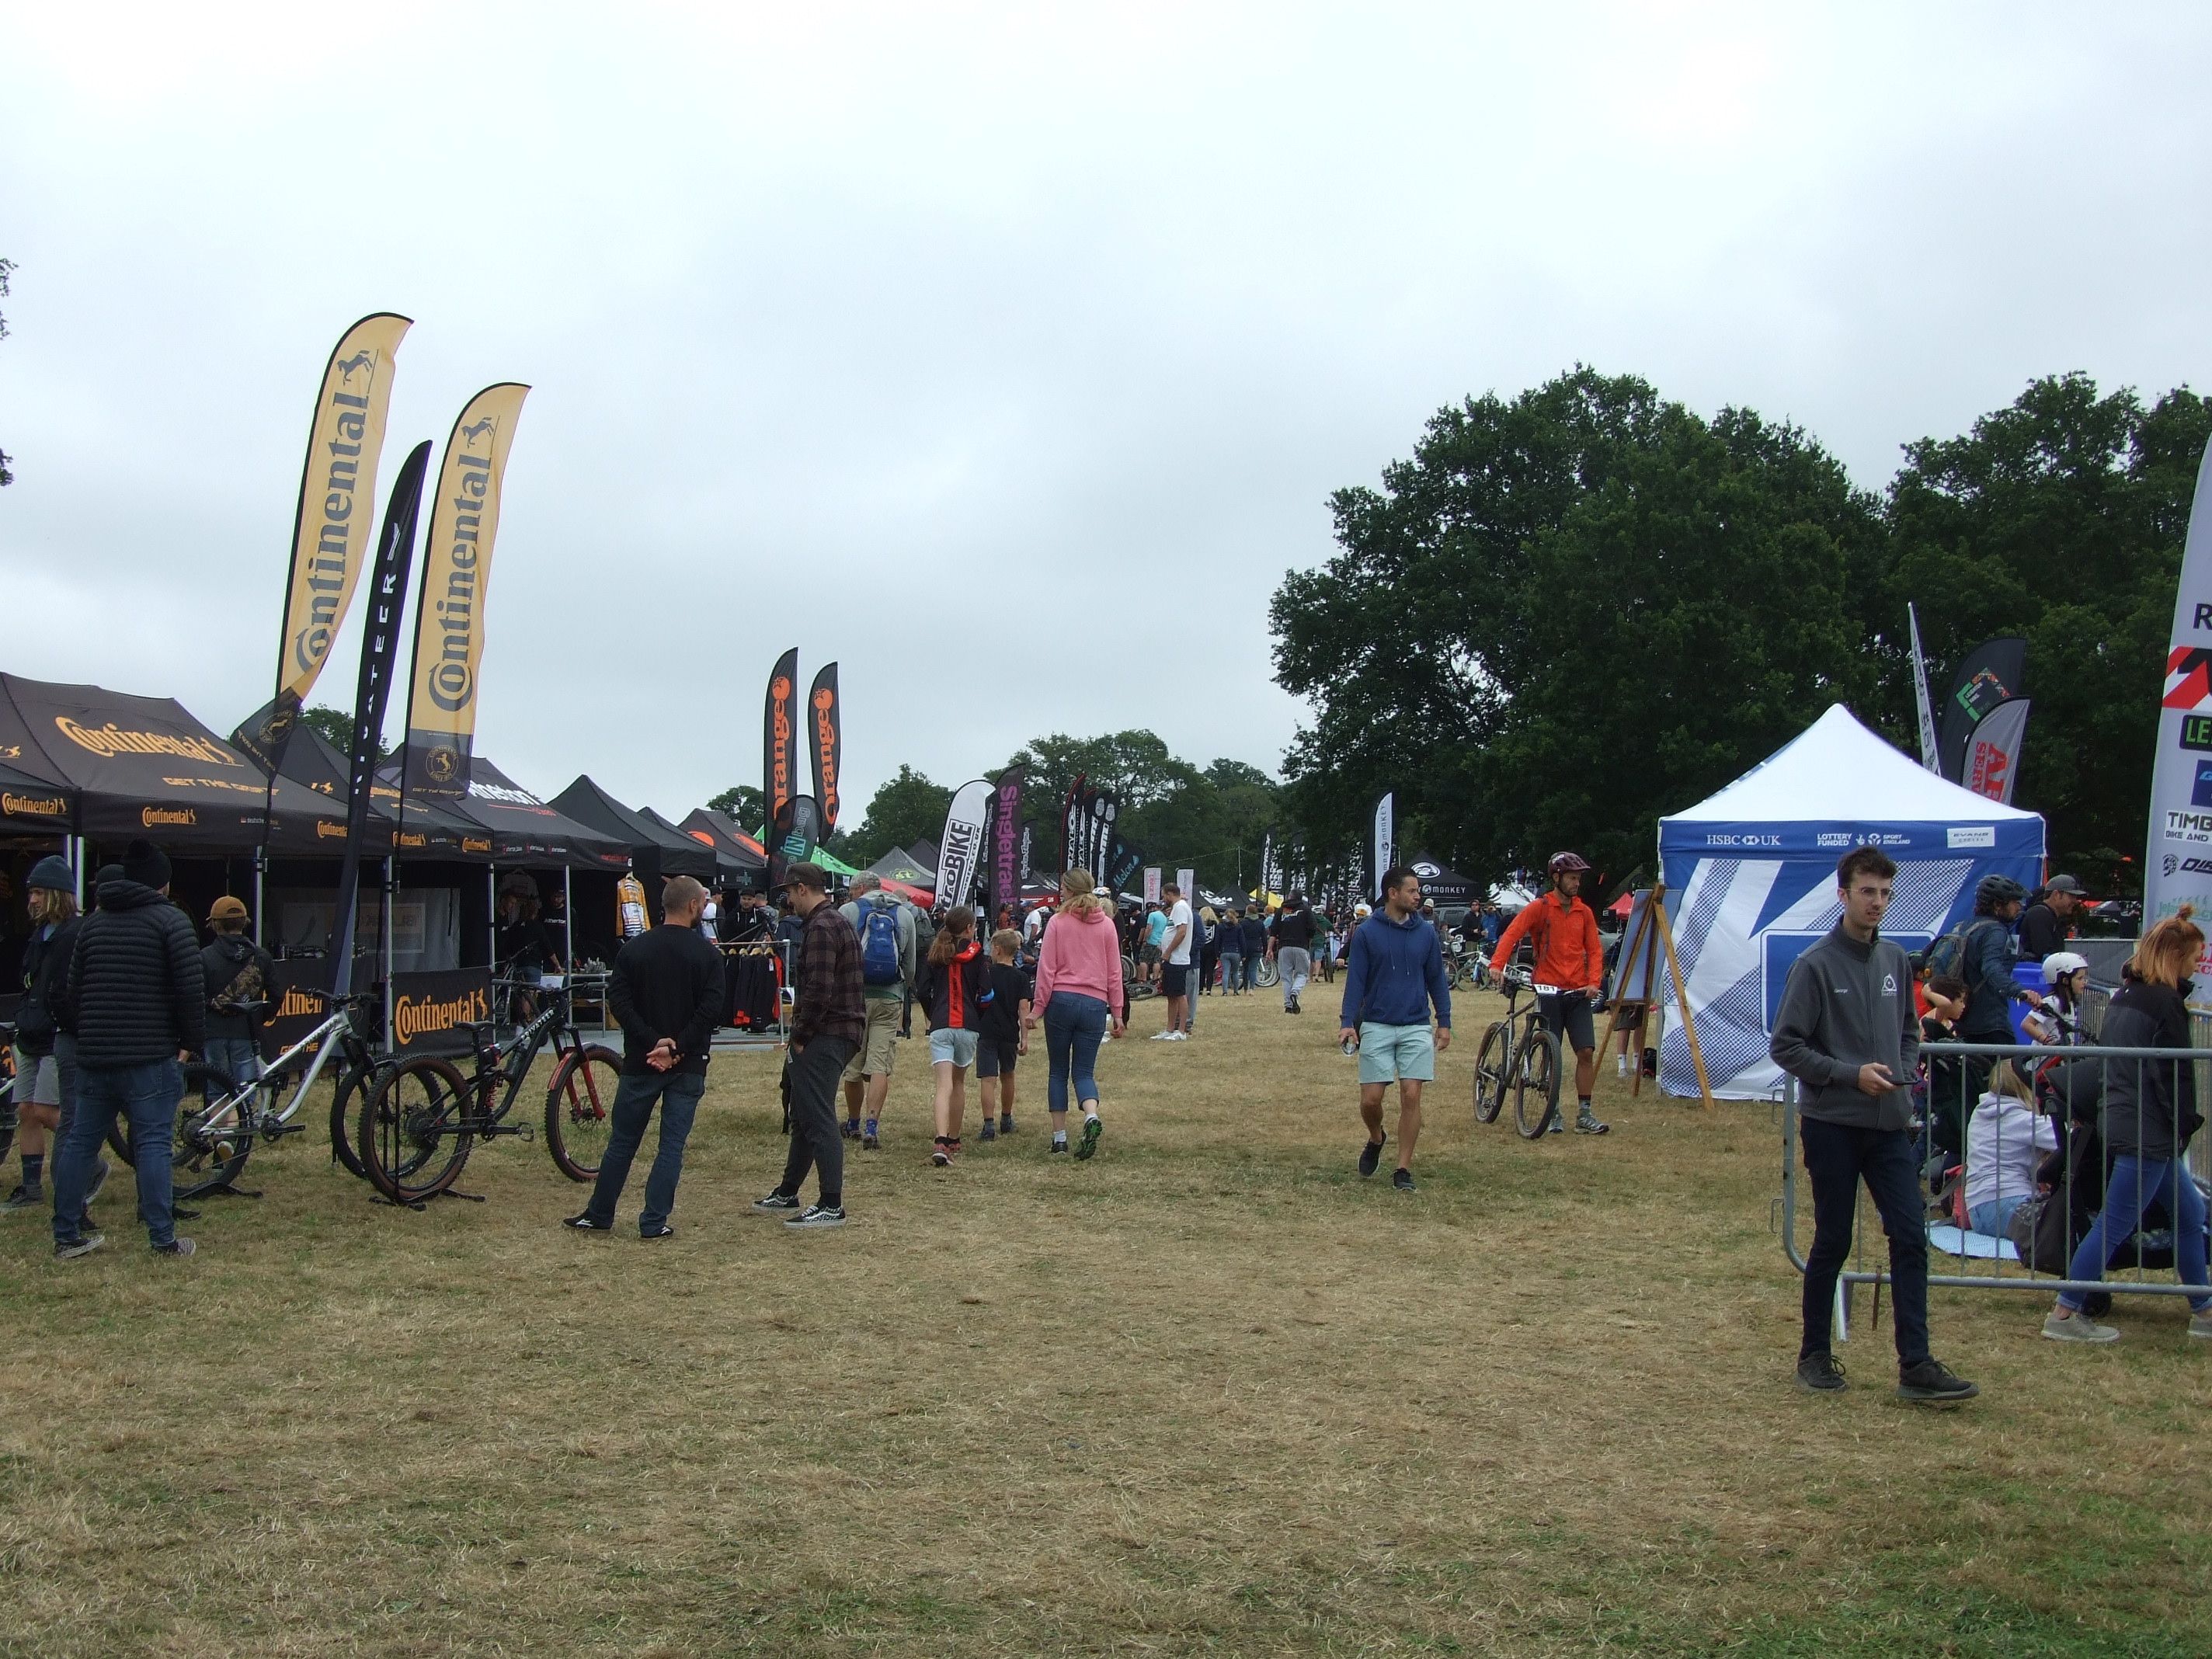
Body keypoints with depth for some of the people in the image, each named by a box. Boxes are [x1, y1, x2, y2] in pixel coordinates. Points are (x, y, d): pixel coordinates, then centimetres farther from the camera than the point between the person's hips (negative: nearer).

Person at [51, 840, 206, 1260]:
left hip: (94, 1056, 6)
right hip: (150, 1056, -6)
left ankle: (66, 1237, 17)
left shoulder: (92, 923, 14)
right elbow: (191, 988, -12)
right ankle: (163, 1240, -5)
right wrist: (192, 1041, -1)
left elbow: (71, 993, 16)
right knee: (153, 1144, -5)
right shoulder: (171, 920, -5)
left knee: (79, 1142, 12)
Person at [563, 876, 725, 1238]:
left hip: (640, 1062, 2)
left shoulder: (633, 949, 1)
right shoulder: (707, 954, -6)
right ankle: (654, 1222, 3)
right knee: (672, 1146, 5)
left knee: (622, 1141, 13)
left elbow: (618, 1002, -8)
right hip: (688, 1065, -2)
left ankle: (599, 1215, 21)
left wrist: (653, 1041, -10)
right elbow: (712, 1009, -15)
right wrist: (676, 1047, -13)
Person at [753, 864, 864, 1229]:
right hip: (844, 1031, 11)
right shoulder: (840, 922, 18)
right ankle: (787, 1194, 30)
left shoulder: (821, 928, -16)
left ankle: (831, 1206, -5)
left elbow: (819, 990, -24)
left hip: (824, 1035, -11)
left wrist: (801, 1036, -15)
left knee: (818, 1119, -7)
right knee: (804, 1116, 19)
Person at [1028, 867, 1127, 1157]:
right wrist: (1117, 1012, 13)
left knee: (1058, 1071, 10)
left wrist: (1037, 1008, 2)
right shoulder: (1106, 924, 6)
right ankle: (1091, 1117, -23)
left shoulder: (1058, 922, -2)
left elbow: (1046, 969, -3)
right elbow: (1114, 972, 8)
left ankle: (1059, 1137, 10)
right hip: (1095, 1003, 2)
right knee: (1084, 1071, 7)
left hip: (1061, 1000, -2)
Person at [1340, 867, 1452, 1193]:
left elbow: (1437, 979, 10)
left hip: (1416, 1027, 1)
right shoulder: (1366, 932, -1)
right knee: (1371, 1098, -2)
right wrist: (1348, 1023, -10)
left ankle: (1404, 1169, 4)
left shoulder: (1426, 932, 5)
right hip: (1377, 1026, -1)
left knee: (1411, 1096, -4)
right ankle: (1376, 1140, 31)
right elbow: (1355, 979, -1)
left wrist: (1444, 1022, 5)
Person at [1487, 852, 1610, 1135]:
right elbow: (1512, 934, -12)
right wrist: (1497, 964, -28)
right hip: (1549, 991, -3)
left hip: (1579, 993, 3)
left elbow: (1594, 950, 10)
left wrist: (1594, 981, -5)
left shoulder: (1584, 912, 10)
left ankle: (1584, 1115, 5)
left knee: (1587, 1052, -3)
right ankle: (1553, 1114, 12)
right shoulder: (1539, 908, -3)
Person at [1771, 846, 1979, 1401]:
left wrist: (1904, 1073, 2)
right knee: (1832, 1243, 5)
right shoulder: (1816, 965, -9)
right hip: (1832, 1125, -5)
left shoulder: (1896, 962, 8)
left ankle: (1916, 1365, 2)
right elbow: (1785, 1046, -9)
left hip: (1889, 1125, 5)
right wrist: (1852, 1074, -17)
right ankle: (1815, 1355, 20)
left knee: (1911, 1238, -1)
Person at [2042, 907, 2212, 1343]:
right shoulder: (2164, 1001, -13)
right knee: (2114, 1225, -6)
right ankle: (2064, 1315, -5)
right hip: (2148, 1132, -10)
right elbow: (2174, 1075, -14)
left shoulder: (2125, 995, 13)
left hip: (2123, 1122, 10)